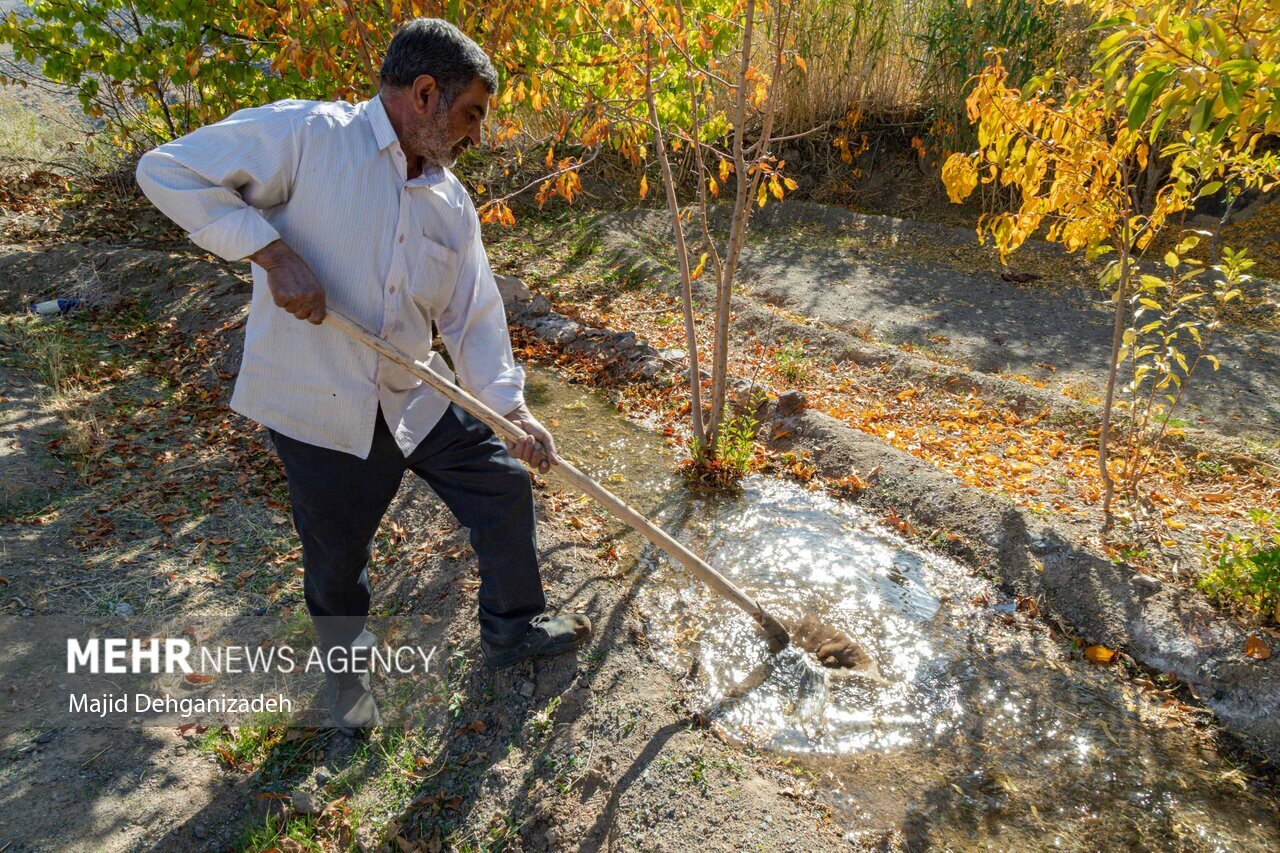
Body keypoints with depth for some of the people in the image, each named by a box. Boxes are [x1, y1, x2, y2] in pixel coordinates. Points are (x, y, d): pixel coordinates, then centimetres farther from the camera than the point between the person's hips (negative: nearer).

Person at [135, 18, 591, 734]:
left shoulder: (452, 203, 4)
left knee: (505, 487, 8)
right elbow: (167, 171, -13)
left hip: (419, 397, 6)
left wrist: (512, 408, -8)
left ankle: (515, 630, 32)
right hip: (318, 405, -5)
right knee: (338, 553, 9)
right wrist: (273, 252, -24)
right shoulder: (305, 134, -14)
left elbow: (473, 315, 2)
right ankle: (347, 669, 41)